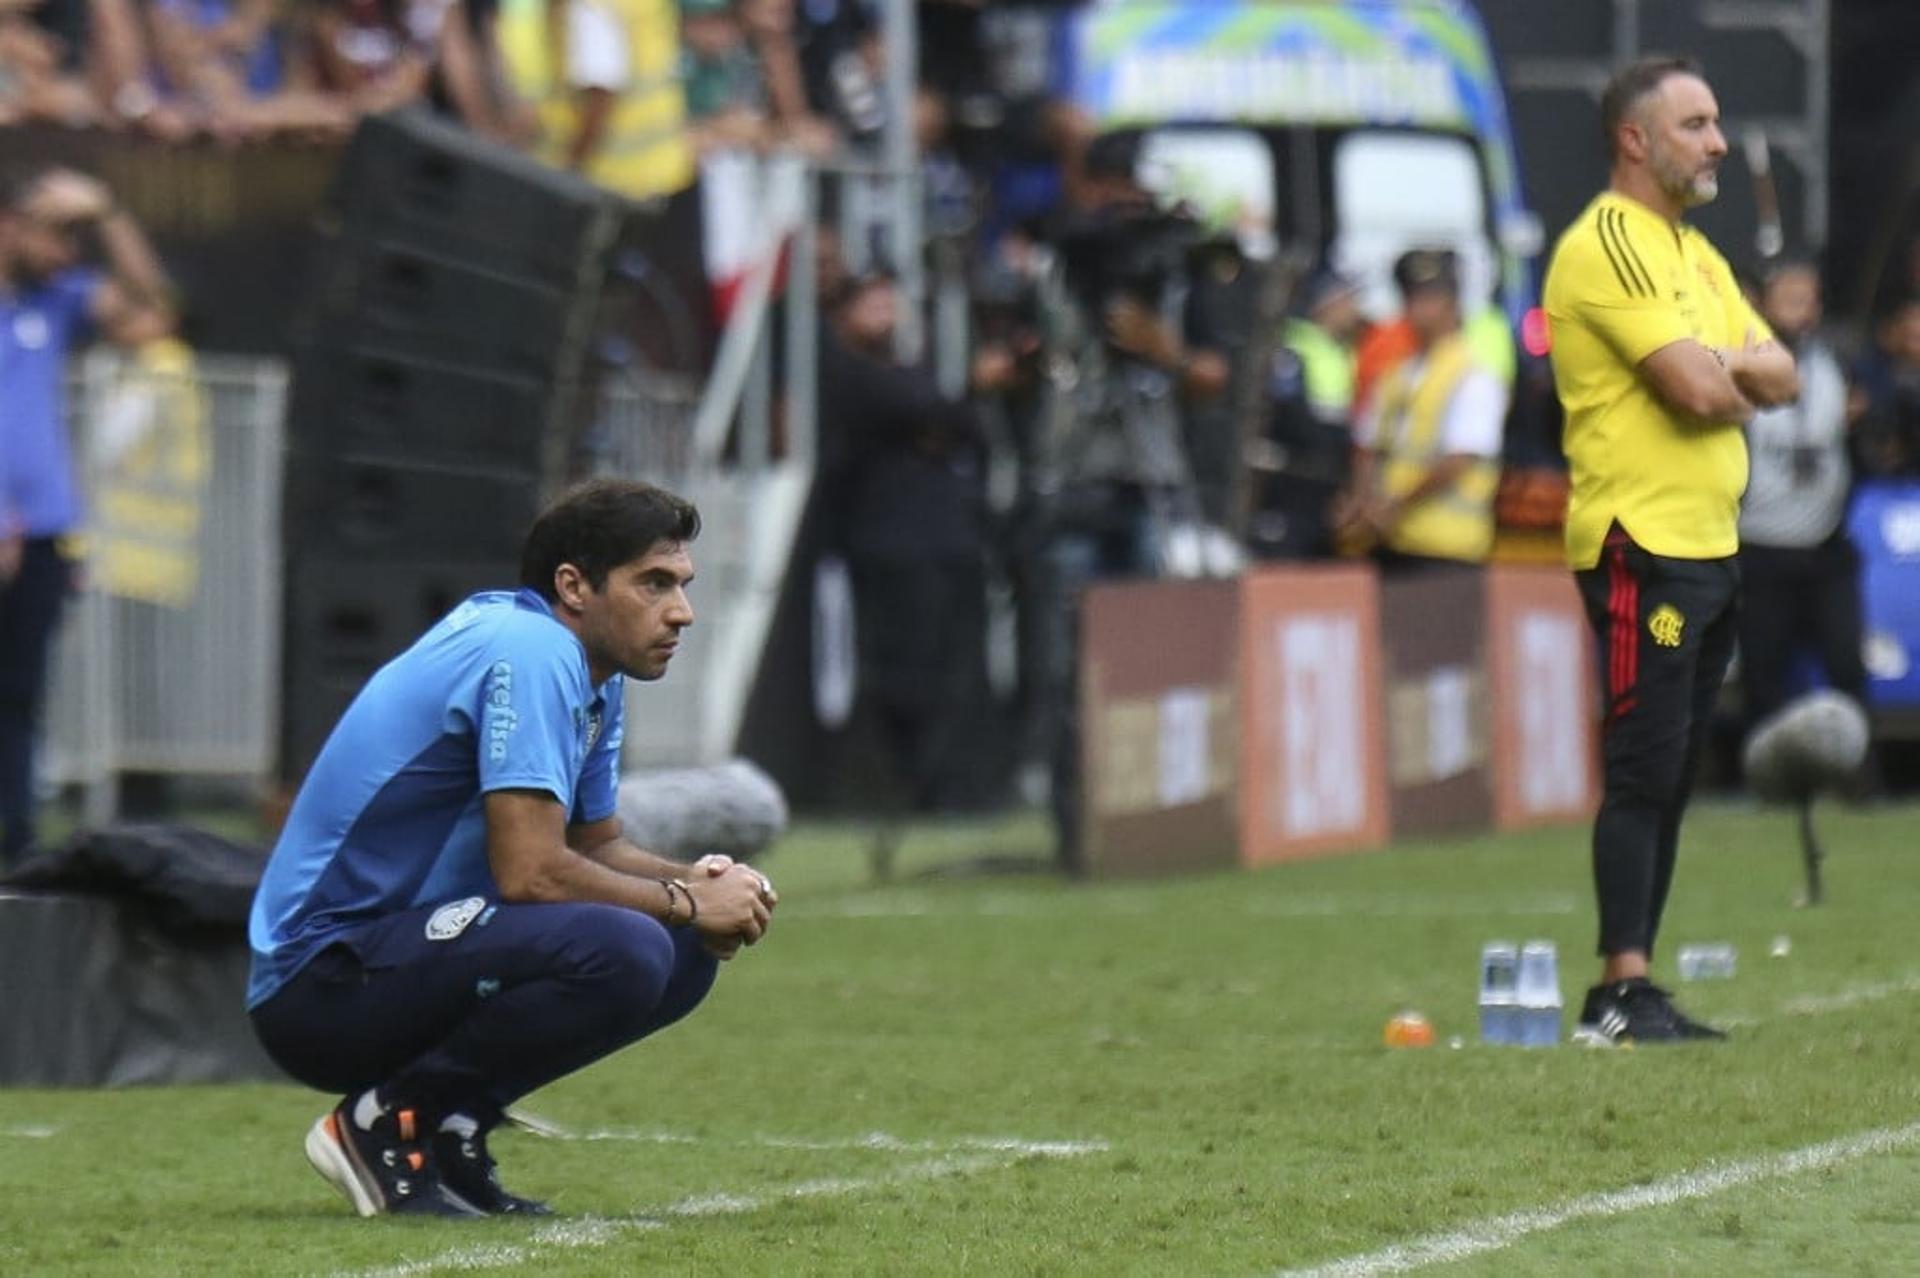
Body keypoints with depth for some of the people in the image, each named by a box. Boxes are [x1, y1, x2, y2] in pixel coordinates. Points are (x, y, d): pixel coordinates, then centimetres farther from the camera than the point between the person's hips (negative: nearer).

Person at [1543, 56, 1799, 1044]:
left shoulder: (1694, 254, 19)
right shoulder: (1608, 246, -11)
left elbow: (1779, 379, 12)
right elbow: (1698, 391, -20)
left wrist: (1722, 367, -9)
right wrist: (1739, 379, 2)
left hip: (1710, 546, 9)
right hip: (1642, 546, -9)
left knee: (1669, 777, 9)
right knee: (1643, 771, -11)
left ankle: (1634, 991, 11)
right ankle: (1622, 991, -11)